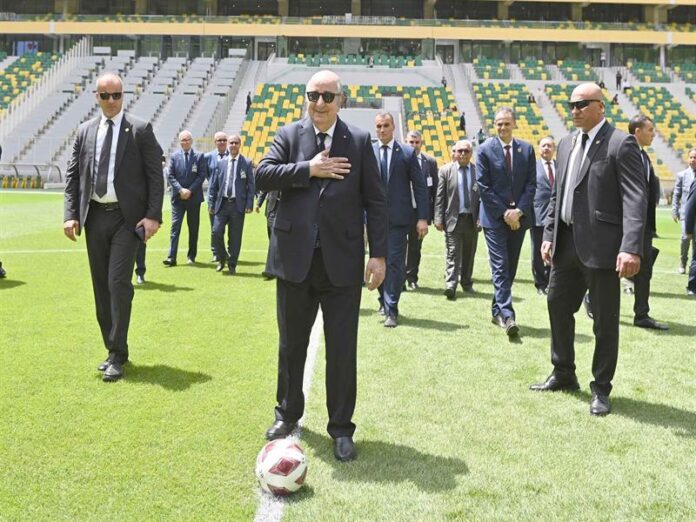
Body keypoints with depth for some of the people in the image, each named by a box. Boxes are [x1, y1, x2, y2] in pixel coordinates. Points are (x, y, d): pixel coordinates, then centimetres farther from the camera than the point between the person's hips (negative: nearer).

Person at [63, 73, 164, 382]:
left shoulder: (140, 130, -1)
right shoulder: (85, 131, 10)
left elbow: (155, 175, -4)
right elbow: (72, 175, 10)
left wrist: (153, 215, -12)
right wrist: (70, 214, -1)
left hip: (126, 217, -4)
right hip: (94, 216, 5)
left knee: (119, 282, -11)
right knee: (101, 286, 10)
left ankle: (118, 355, -2)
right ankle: (112, 349, 22)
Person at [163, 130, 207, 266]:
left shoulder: (199, 156, 2)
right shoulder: (174, 156, 6)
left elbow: (202, 175, -3)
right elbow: (170, 175, 2)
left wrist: (190, 190, -12)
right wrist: (180, 190, -11)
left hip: (194, 197, 0)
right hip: (178, 197, 0)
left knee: (193, 227, 7)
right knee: (175, 226, -6)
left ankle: (191, 255, 18)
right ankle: (171, 257, -9)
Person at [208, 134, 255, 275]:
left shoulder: (246, 163, 2)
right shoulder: (221, 163, 8)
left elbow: (250, 186, 1)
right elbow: (213, 185, 11)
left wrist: (249, 205, -6)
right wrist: (211, 203, 6)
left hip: (238, 204, -2)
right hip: (222, 203, 2)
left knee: (235, 237, 1)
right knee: (216, 232, -6)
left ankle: (232, 266, 13)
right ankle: (221, 259, 18)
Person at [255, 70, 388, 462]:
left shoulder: (360, 141, 3)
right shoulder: (289, 136, 6)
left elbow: (375, 200, 1)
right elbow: (263, 175, -7)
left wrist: (379, 254, -5)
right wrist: (309, 170, -15)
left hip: (342, 261, -1)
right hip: (294, 258, 2)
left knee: (343, 350, 4)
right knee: (291, 344, 15)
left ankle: (341, 428, 19)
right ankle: (288, 413, 35)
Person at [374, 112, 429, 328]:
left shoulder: (407, 152, 4)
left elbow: (420, 187, 2)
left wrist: (422, 217, -5)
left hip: (398, 218, -2)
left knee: (395, 263, -7)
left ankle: (391, 310, -2)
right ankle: (384, 300, 29)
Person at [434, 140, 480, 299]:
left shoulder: (478, 171, 5)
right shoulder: (445, 170, 2)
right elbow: (440, 197, -1)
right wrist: (438, 218, -7)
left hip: (472, 219, 2)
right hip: (453, 219, -2)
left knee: (469, 254, 12)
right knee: (453, 254, -8)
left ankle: (466, 283, 25)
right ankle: (450, 285, -13)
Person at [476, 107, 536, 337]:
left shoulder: (527, 149, 7)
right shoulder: (485, 150, -2)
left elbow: (531, 184, 4)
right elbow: (484, 187, -6)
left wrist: (519, 211, -8)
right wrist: (504, 213, -11)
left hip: (519, 216, 4)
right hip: (495, 217, -4)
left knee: (511, 266, 9)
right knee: (500, 266, -10)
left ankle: (497, 310, 21)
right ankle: (507, 314, -12)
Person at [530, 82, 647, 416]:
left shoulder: (621, 144, -9)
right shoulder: (566, 144, 13)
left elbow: (635, 198, -16)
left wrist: (631, 248, -25)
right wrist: (549, 235, 11)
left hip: (601, 246, -7)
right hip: (568, 244, 7)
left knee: (605, 320, 3)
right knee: (558, 305, 15)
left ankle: (601, 389, 18)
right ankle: (563, 375, 32)